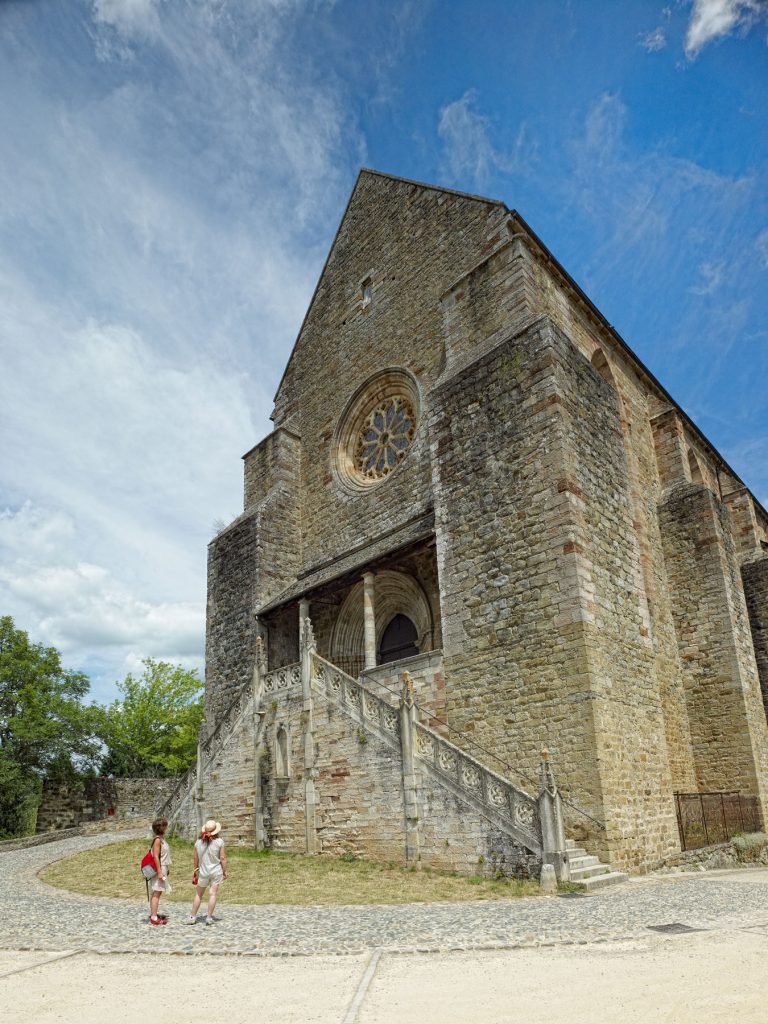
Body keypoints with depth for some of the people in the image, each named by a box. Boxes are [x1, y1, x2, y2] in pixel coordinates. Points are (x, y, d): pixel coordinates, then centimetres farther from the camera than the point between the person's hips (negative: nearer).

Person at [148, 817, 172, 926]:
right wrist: (159, 872, -21)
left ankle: (153, 914, 22)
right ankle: (154, 918, -7)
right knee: (157, 892, -8)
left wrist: (167, 869, 18)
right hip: (159, 869, -9)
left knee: (156, 893, 15)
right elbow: (156, 857, -20)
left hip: (163, 868, 9)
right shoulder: (157, 840, -16)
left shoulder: (162, 839, 12)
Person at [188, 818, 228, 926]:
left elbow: (196, 859, 3)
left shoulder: (198, 842, -3)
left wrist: (196, 871, 17)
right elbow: (223, 858, -9)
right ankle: (209, 917, 4)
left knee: (198, 894, 15)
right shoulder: (219, 842, -11)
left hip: (203, 872, 2)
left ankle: (192, 917, 19)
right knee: (213, 894, 3)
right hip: (216, 871, -2)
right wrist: (225, 871, 2)